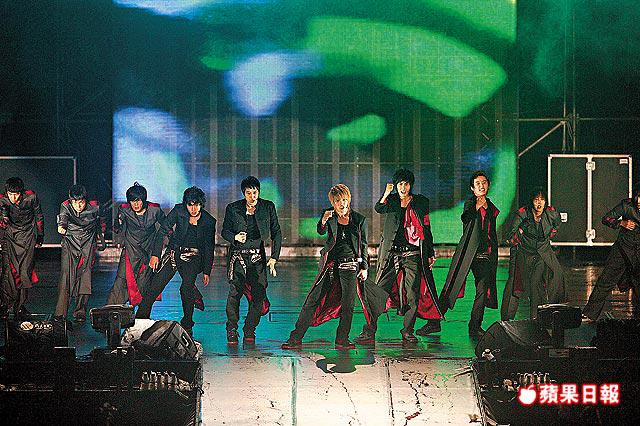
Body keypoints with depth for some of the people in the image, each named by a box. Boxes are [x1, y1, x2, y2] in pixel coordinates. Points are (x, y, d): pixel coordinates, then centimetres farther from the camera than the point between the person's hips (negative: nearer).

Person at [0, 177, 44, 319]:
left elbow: (38, 216, 5)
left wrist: (40, 237, 12)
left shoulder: (31, 197, -11)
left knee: (25, 272, -5)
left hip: (28, 237, 0)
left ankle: (19, 306, 5)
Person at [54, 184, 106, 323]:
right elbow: (63, 217, -31)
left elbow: (101, 221, 12)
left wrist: (101, 236, 23)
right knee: (66, 274, -12)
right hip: (69, 243, 0)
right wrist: (61, 226, -53)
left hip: (88, 245, 0)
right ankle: (60, 313, -10)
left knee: (85, 276, -10)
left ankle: (80, 312, -5)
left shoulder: (93, 208, -8)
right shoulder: (65, 207, -11)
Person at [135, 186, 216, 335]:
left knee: (187, 288, -22)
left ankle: (187, 326, -8)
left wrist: (207, 271, 5)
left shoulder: (209, 221, -4)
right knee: (154, 286, -8)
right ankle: (139, 320, 0)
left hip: (193, 258, -1)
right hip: (174, 253, 1)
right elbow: (162, 231, -6)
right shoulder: (178, 211, -7)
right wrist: (155, 254, -13)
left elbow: (209, 248, 5)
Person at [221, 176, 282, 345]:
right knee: (235, 291, -16)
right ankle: (232, 330, -2)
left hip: (258, 256, 2)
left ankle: (249, 331, 9)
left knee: (259, 294, -7)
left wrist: (274, 258, -3)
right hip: (238, 255, -2)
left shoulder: (268, 207, 0)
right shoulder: (233, 208, -2)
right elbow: (225, 231, 5)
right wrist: (235, 237, -18)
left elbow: (276, 234, 4)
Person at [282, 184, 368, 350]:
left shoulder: (359, 220, 5)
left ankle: (342, 339, 7)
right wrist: (323, 220, -35)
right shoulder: (329, 216, 5)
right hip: (329, 263, 0)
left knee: (348, 304, -3)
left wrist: (364, 267, 4)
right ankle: (296, 338, -3)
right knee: (313, 300, -4)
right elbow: (321, 231, -14)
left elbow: (363, 245, 10)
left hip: (350, 264, 0)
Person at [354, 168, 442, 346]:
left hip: (413, 254, 0)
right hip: (392, 253, 0)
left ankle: (408, 332, 9)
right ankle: (369, 333, -5)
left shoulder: (421, 202, 10)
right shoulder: (391, 201, 11)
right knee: (378, 290, -7)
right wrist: (386, 193, -20)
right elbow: (379, 209, -10)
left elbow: (427, 229, 13)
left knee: (413, 295, -3)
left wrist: (431, 253, 11)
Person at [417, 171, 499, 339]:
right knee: (451, 286, -6)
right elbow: (465, 219, -18)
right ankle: (435, 322, -2)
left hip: (485, 254, 4)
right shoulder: (470, 203, 4)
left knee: (482, 290, -1)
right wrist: (476, 208, -31)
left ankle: (475, 326, 8)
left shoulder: (491, 208, 17)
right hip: (467, 252, -4)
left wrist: (493, 255, 19)